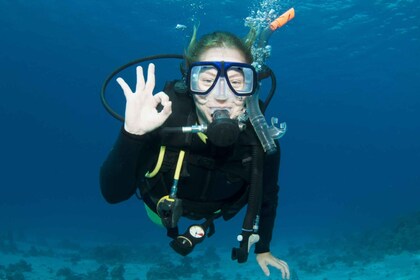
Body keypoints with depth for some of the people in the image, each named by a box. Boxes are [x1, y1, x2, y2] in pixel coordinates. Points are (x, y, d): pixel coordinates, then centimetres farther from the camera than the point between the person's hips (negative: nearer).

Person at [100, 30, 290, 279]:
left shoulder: (260, 138, -36)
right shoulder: (163, 118, -42)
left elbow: (266, 196, -14)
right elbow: (113, 194, -40)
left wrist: (263, 249, 1)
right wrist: (132, 134, -58)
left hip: (214, 213, 1)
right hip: (164, 209, -1)